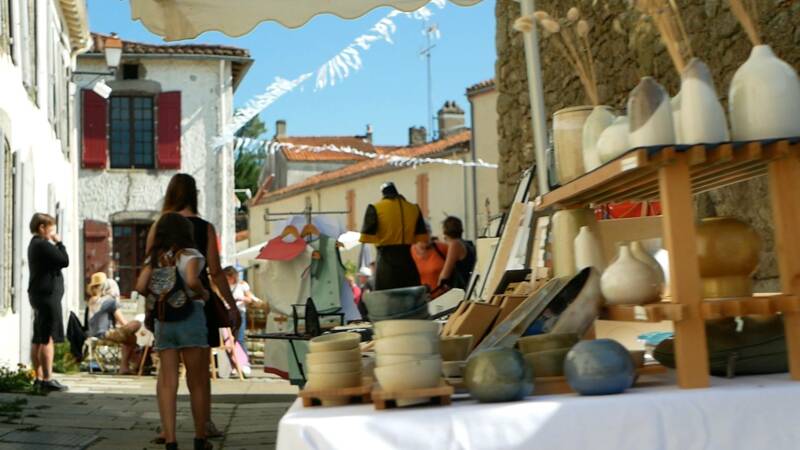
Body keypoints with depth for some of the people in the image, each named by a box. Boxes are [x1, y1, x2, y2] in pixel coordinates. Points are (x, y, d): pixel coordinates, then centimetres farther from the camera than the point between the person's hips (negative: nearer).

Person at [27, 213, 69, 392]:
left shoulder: (35, 244, 18)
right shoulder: (43, 245, -14)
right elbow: (65, 261, -16)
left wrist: (54, 244, 10)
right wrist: (59, 243, -6)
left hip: (40, 295, 11)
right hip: (48, 295, -11)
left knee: (38, 339, 10)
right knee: (48, 339, -10)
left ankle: (39, 378, 14)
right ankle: (47, 379, -11)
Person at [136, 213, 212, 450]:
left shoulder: (154, 258, 10)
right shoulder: (190, 254, -5)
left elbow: (141, 286, 0)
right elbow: (192, 281, -22)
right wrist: (204, 293, -3)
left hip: (163, 321, 5)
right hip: (190, 317, -4)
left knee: (167, 384, 4)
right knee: (197, 383, 7)